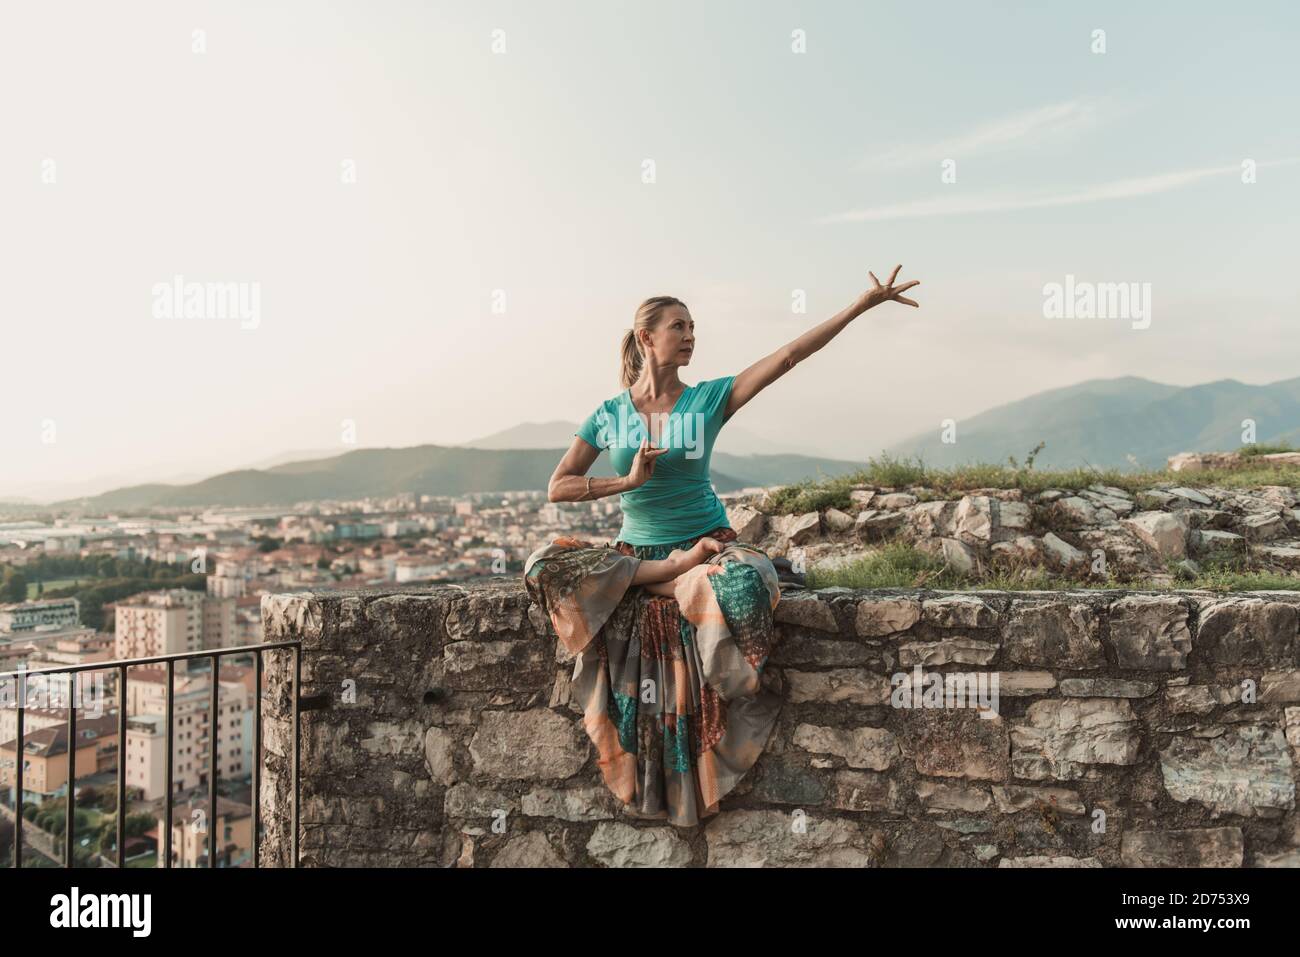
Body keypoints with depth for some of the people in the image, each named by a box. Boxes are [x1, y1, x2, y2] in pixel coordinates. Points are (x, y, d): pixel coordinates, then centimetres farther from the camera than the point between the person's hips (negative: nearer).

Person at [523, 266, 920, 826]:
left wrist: (865, 303, -10)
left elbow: (790, 354, -5)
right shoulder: (609, 416, 3)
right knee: (545, 567, -25)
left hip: (707, 545, -1)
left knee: (744, 581, -38)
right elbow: (557, 488, 2)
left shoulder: (709, 399, 0)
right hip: (636, 550, 1)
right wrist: (628, 480, -12)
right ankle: (668, 572, -16)